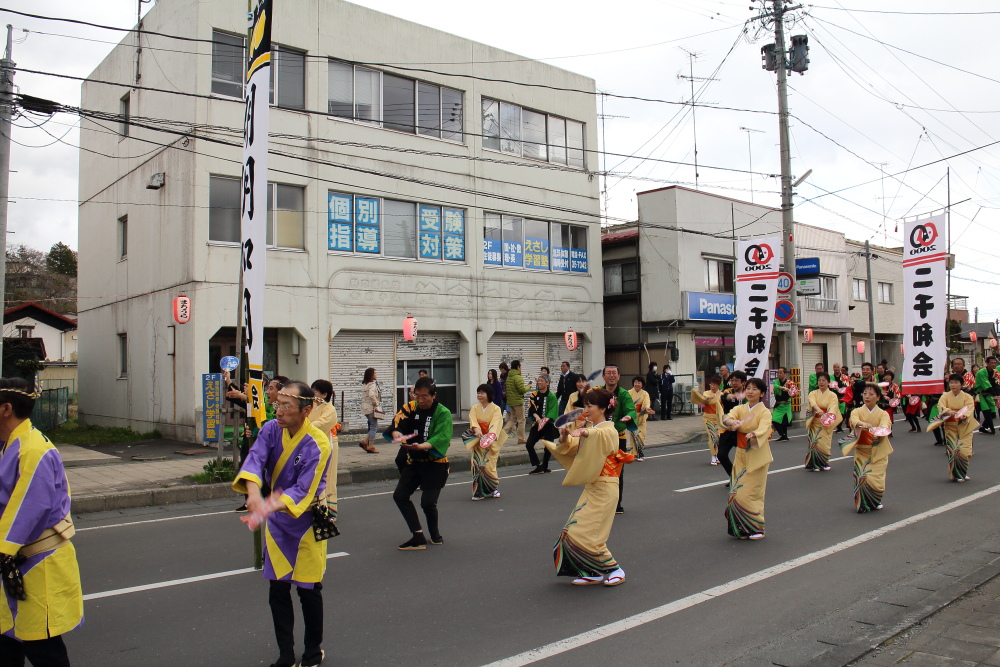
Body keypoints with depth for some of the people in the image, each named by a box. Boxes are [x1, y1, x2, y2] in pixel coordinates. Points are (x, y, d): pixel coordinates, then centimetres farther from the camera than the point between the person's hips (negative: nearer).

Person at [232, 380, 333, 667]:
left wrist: (269, 507, -44)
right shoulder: (271, 429, -8)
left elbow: (303, 490, -28)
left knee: (308, 590, 4)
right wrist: (253, 491, -43)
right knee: (278, 592, 9)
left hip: (306, 522, -4)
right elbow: (255, 459, -23)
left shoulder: (317, 445, -23)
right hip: (276, 523, 5)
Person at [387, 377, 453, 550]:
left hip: (435, 464, -5)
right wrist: (396, 433, -31)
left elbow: (440, 438, -23)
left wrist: (420, 446, -41)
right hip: (413, 462, 6)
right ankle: (418, 537, 5)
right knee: (399, 495, -3)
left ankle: (435, 534, 21)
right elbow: (398, 424, -6)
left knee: (428, 502, -10)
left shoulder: (443, 413, -11)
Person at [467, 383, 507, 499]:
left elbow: (496, 423, -19)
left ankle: (494, 488, 14)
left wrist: (491, 435, -37)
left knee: (489, 466, -9)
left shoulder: (496, 409, -4)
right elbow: (472, 420, -10)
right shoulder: (475, 408, 8)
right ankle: (479, 491, 4)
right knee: (477, 465, -6)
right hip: (478, 441, 3)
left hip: (491, 442, -3)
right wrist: (476, 429, -31)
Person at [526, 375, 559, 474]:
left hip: (549, 424, -3)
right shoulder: (534, 395, 6)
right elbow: (532, 409, -2)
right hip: (536, 424, 3)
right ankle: (538, 467, -4)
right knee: (529, 444, -11)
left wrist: (545, 420, -25)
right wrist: (537, 417, -20)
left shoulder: (551, 396, -3)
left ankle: (544, 466, 22)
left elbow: (552, 411, -10)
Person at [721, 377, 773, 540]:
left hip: (757, 456, -4)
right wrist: (732, 422, -36)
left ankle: (756, 528, 9)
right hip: (741, 455, 4)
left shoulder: (764, 412, -6)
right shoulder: (740, 409, 6)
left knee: (750, 493, -6)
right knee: (737, 493, 2)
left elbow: (763, 428, -25)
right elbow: (727, 417, -14)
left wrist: (753, 435, -45)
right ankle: (741, 528, 15)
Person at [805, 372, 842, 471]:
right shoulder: (813, 393, 5)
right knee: (814, 442, -9)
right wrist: (818, 409, -39)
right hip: (814, 422, 1)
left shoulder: (832, 395, 2)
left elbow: (832, 407, -16)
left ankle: (824, 463, 18)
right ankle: (815, 464, 2)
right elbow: (812, 402, -17)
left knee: (823, 443, -5)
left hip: (826, 423, -1)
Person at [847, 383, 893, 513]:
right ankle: (863, 504, 11)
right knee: (861, 477, -11)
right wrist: (862, 424, -44)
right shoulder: (857, 411, 2)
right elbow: (854, 419, -22)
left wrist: (881, 429, -44)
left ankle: (875, 502, 21)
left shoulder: (883, 413, 1)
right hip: (862, 451, 1)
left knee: (874, 478, -8)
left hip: (878, 452, 0)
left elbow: (885, 424, -21)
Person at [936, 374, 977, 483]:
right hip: (950, 427, 1)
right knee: (953, 451, -8)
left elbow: (969, 410, -11)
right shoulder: (945, 397, 4)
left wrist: (964, 416, -32)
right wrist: (948, 411, -33)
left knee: (964, 450, -8)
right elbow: (941, 407, -12)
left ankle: (963, 473, 16)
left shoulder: (967, 397, 2)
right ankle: (956, 474, 8)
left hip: (964, 427, -1)